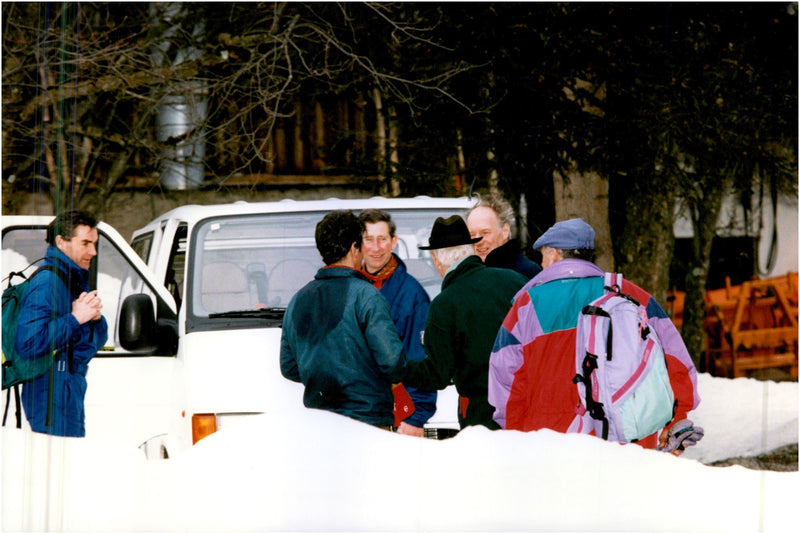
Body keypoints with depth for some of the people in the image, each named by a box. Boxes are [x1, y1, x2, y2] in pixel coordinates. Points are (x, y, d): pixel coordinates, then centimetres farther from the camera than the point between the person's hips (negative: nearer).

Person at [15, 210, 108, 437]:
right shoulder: (46, 283, -14)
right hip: (52, 391, -10)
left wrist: (95, 316, -1)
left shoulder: (77, 280, 17)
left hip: (73, 388, 10)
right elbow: (27, 344, -24)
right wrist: (75, 319, -19)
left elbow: (97, 341, 22)